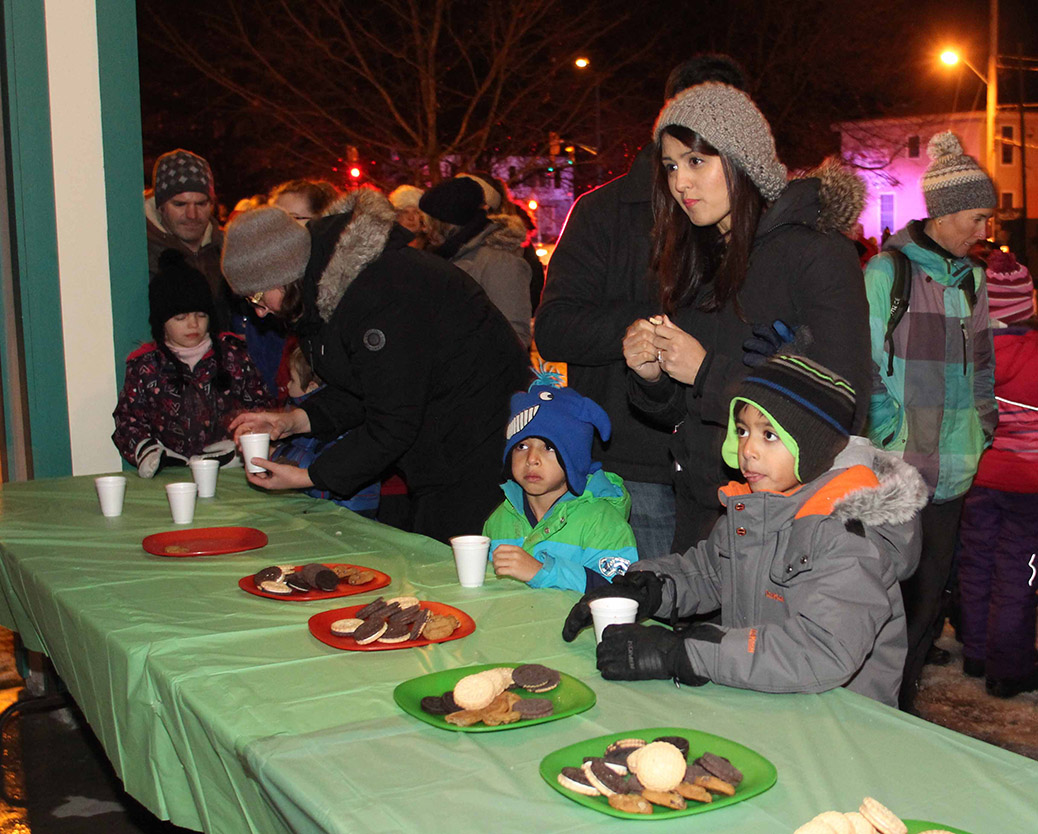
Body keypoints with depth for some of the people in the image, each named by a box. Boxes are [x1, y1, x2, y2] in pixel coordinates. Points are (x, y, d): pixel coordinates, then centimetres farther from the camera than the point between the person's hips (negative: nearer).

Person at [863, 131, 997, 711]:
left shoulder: (974, 281, 14)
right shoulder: (886, 273, -6)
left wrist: (982, 430, 12)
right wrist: (889, 440, -13)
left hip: (953, 473, 6)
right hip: (895, 470, -6)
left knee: (929, 593, 11)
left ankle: (902, 703, 25)